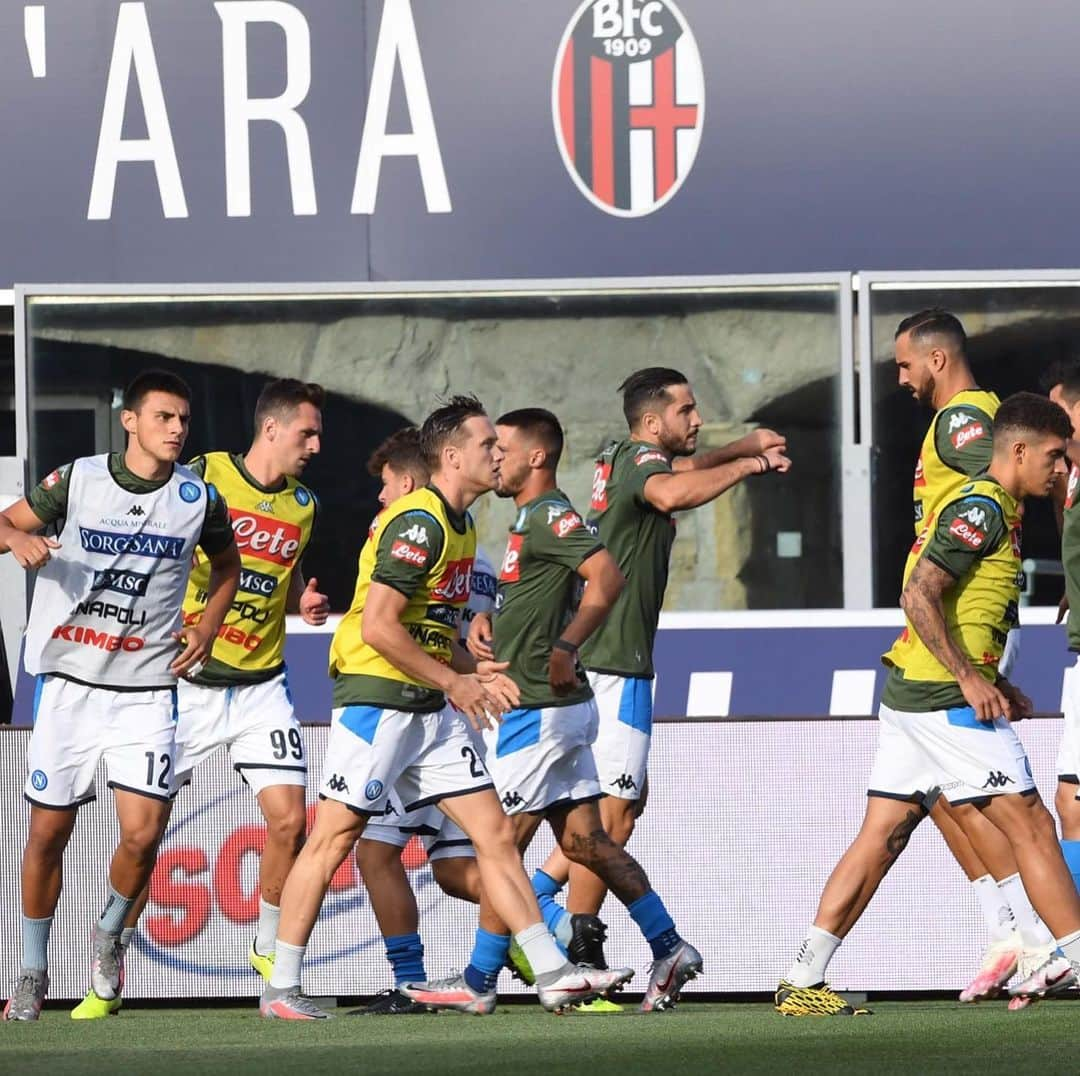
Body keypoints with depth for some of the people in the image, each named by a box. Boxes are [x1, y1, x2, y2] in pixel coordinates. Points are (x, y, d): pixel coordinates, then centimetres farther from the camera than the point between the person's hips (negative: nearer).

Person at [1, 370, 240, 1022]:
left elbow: (228, 564, 20)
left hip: (147, 691, 0)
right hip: (69, 681, 0)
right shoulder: (77, 480, -3)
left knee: (143, 833, -12)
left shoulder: (198, 498, 1)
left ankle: (111, 934, 19)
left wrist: (208, 627, 5)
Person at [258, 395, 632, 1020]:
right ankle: (281, 989, 0)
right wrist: (453, 682, -14)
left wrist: (475, 673, 8)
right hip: (376, 696, -9)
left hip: (432, 708, 9)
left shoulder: (461, 526, 14)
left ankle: (553, 974, 5)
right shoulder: (419, 523, -16)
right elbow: (378, 626, -22)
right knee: (333, 839, -6)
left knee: (496, 833, 4)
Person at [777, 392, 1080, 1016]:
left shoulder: (987, 509, 20)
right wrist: (969, 678, -20)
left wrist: (994, 682, 20)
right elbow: (920, 595, -20)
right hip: (948, 701, -10)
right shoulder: (983, 509, -12)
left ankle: (803, 980, 4)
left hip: (910, 697, 10)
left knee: (881, 836, 6)